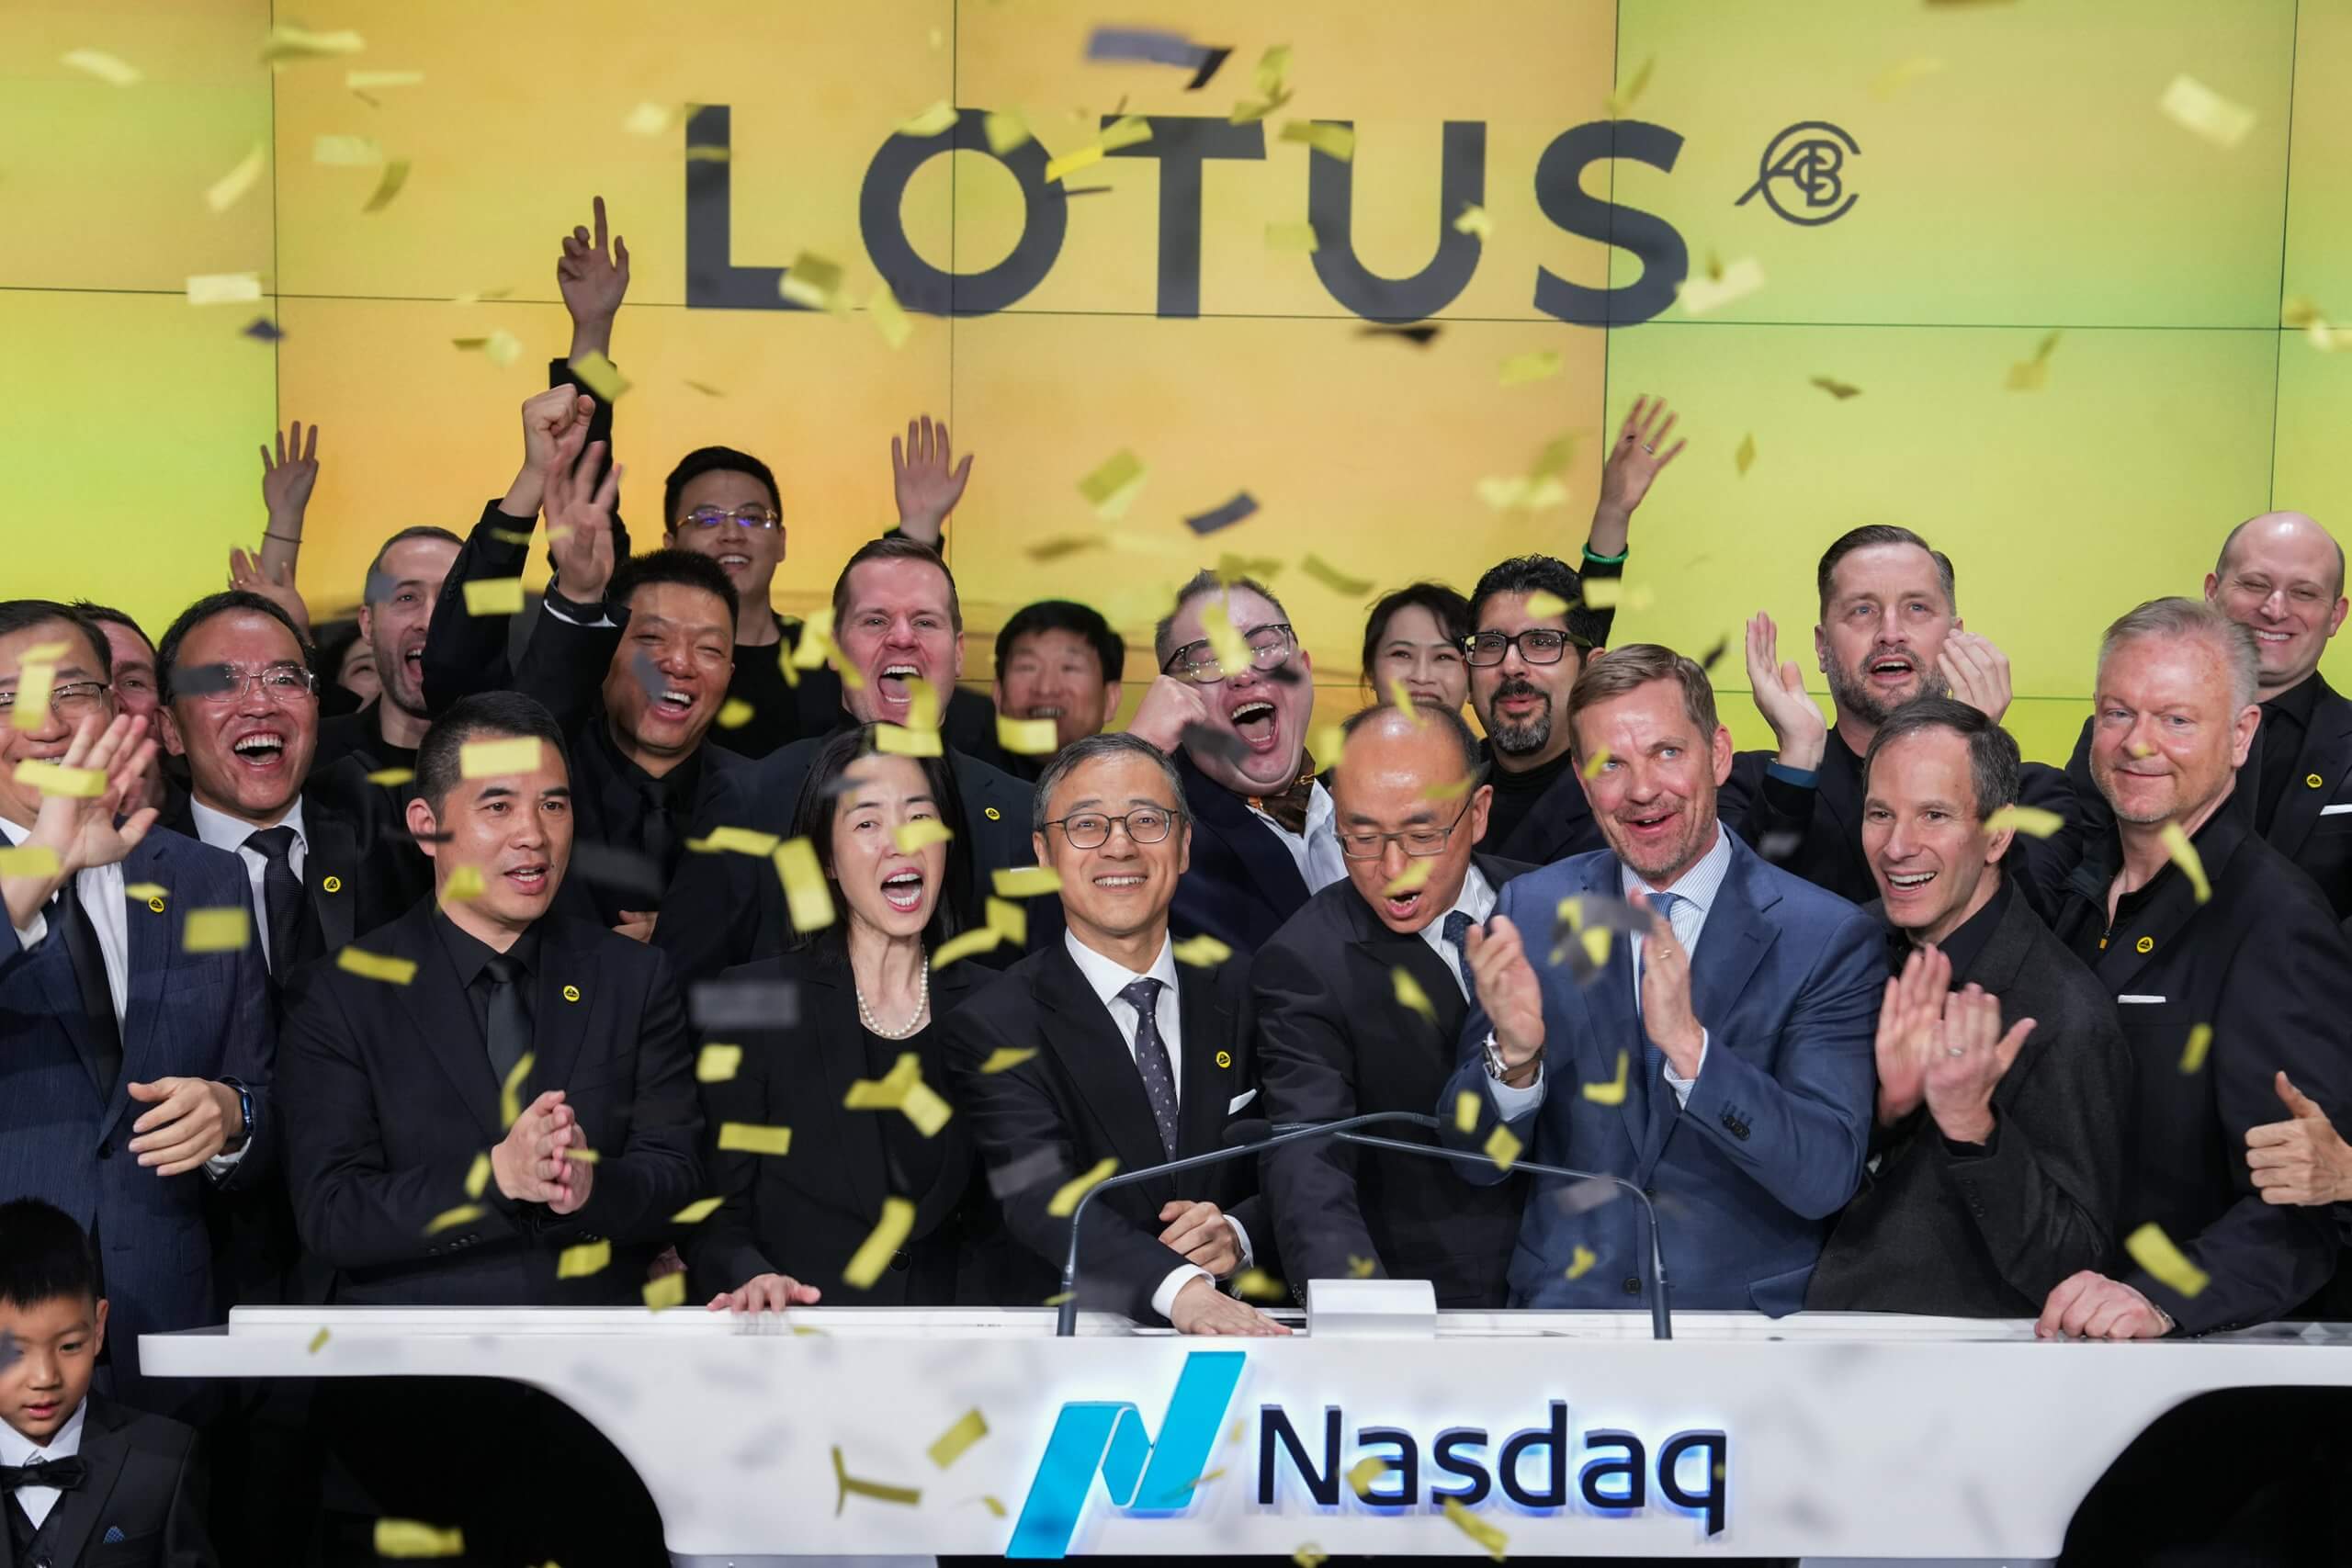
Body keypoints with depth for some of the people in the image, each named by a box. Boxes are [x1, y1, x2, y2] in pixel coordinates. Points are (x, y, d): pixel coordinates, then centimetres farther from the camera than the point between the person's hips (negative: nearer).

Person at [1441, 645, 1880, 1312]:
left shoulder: (1830, 938, -4)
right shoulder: (1530, 911, 4)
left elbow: (1826, 1180, -12)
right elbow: (1476, 1158, 5)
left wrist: (1688, 1045, -26)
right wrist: (1514, 1054, -17)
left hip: (1746, 1311, 0)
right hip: (1562, 1305, 0)